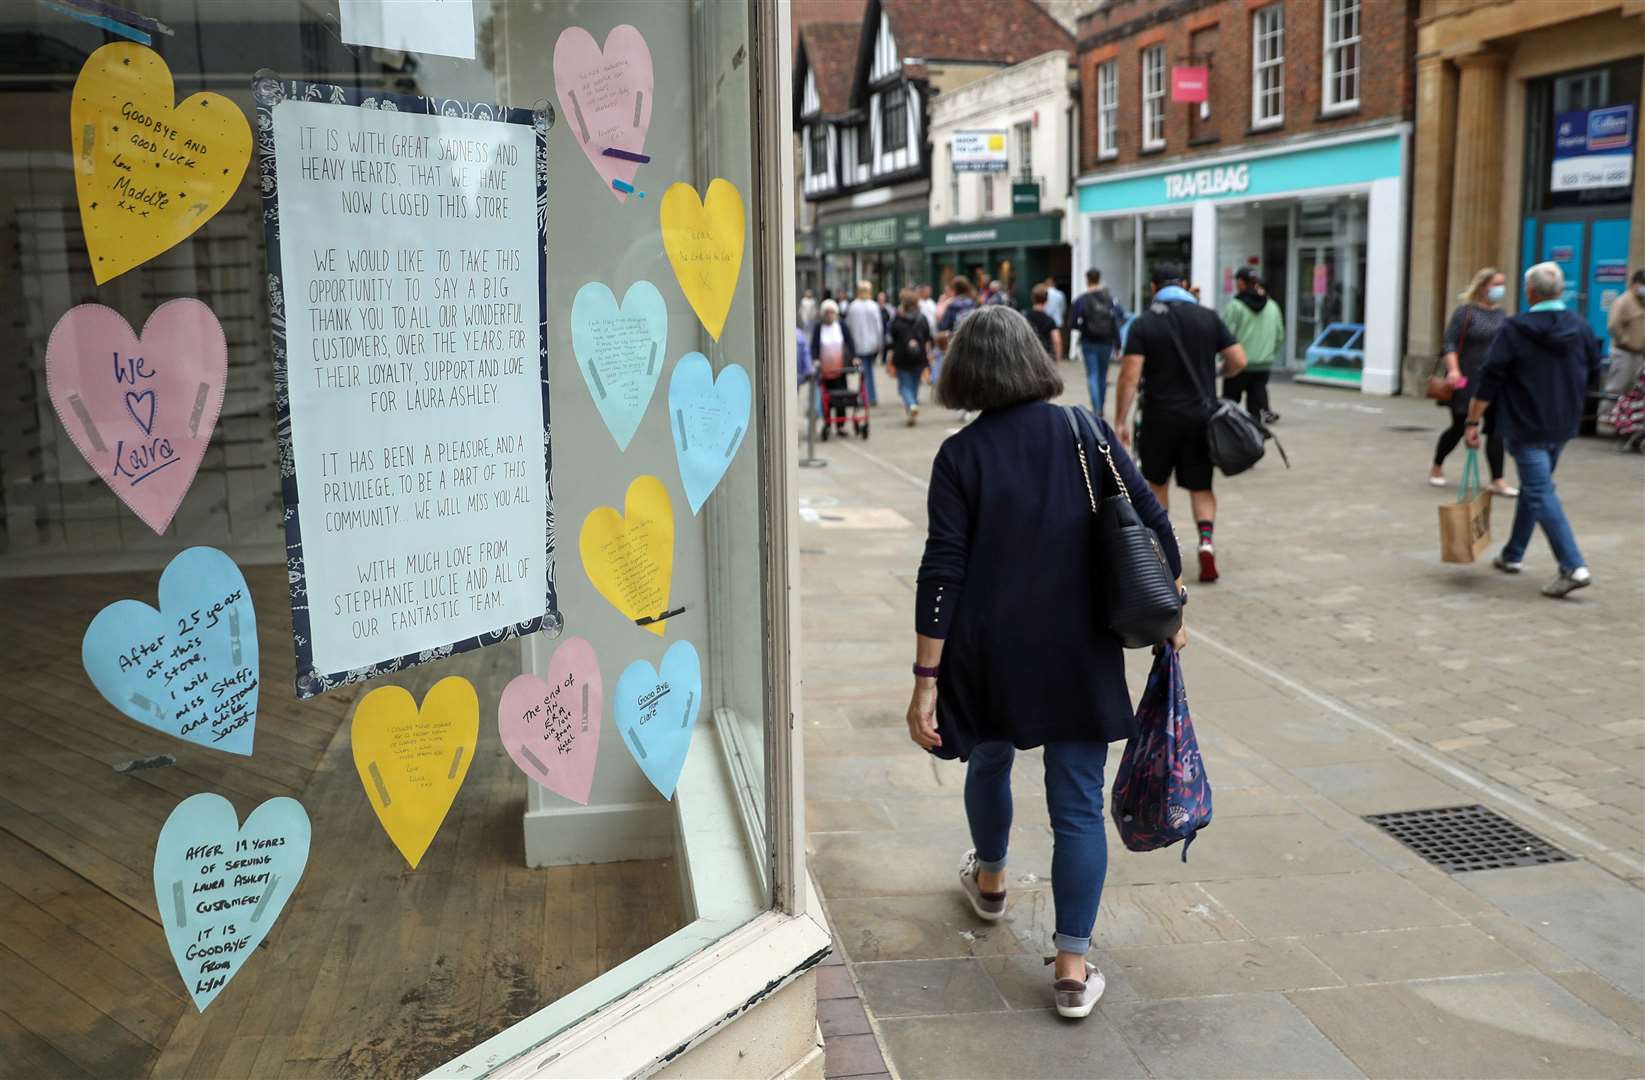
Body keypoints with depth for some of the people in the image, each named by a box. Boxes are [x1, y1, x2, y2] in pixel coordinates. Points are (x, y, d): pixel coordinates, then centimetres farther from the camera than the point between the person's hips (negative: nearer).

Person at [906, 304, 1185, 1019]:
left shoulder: (960, 456, -9)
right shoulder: (1086, 433, -3)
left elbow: (942, 573, -13)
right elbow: (1154, 527, -3)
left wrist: (926, 681, -12)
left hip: (991, 650, 0)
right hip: (1081, 653, 1)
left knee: (990, 761, 26)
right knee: (1078, 804, 6)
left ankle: (990, 881, 50)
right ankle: (1073, 968, 6)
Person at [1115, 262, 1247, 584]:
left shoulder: (1144, 323, -5)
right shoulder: (1208, 317, 1)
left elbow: (1130, 376, -13)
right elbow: (1239, 361, 0)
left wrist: (1120, 421, -10)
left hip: (1161, 416, -1)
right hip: (1201, 415, 1)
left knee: (1156, 481, 19)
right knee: (1201, 485, 9)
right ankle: (1206, 542, -12)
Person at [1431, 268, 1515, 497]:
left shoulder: (1502, 314, 12)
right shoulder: (1466, 311, -6)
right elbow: (1450, 344, -12)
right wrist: (1453, 370, -25)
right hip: (1466, 381, -5)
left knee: (1496, 429, -4)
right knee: (1459, 427, 5)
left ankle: (1497, 481, -3)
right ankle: (1437, 468, 28)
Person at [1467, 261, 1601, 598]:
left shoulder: (1514, 329, -12)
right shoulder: (1580, 326, 4)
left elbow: (1490, 379, -13)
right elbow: (1593, 373, 14)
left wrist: (1473, 421, -8)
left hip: (1526, 426, -6)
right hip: (1564, 426, 6)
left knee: (1541, 494, -8)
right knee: (1533, 488, 20)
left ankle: (1573, 567, -17)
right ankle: (1513, 555, 31)